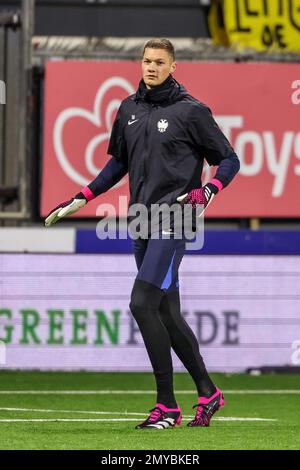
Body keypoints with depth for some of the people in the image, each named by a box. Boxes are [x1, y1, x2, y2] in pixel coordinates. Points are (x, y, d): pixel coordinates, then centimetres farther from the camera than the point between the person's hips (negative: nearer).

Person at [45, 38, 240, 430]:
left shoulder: (190, 111, -5)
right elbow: (119, 162, 25)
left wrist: (207, 191, -20)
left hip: (173, 218, -7)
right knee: (167, 313, 8)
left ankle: (167, 405, -13)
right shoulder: (130, 108, 13)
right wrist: (81, 199, 19)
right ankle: (208, 393, 20)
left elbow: (229, 160, -2)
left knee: (143, 304, -17)